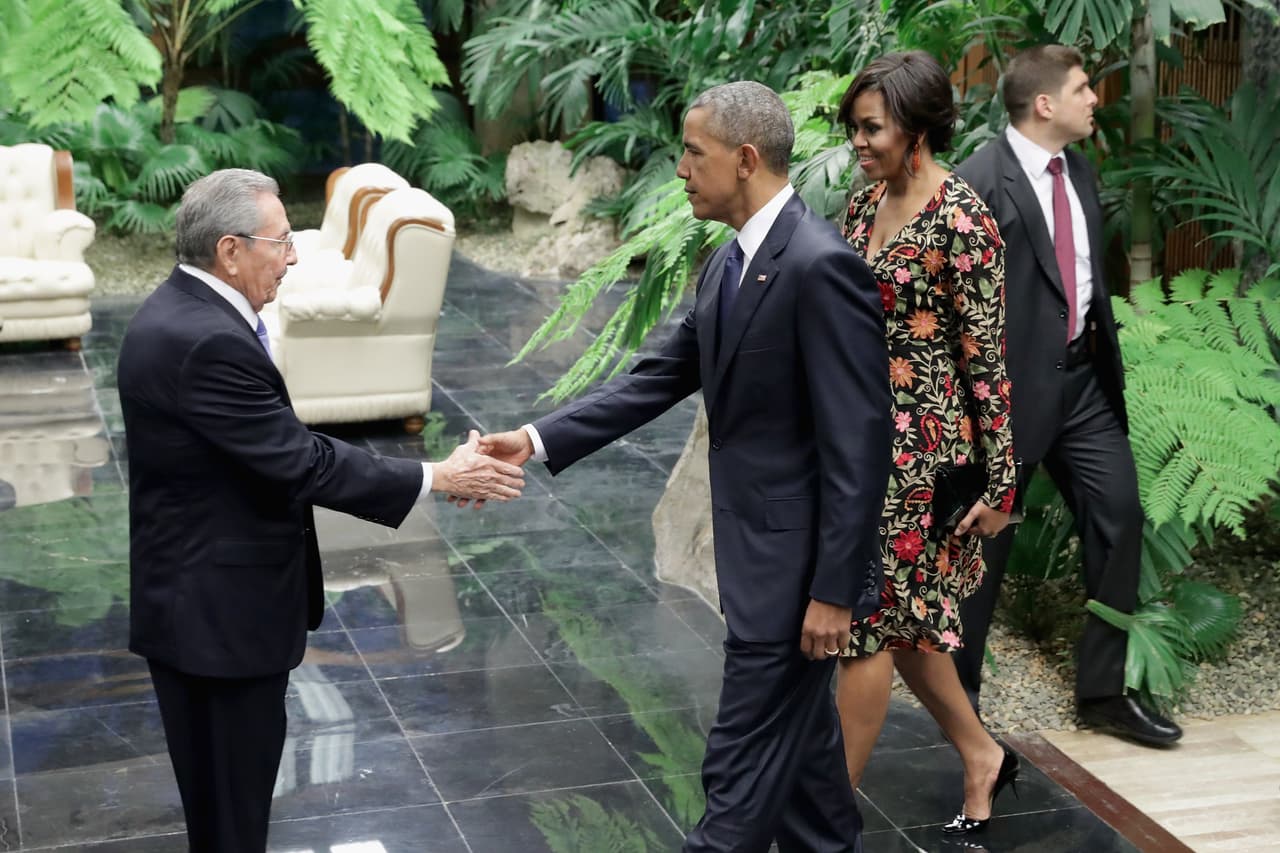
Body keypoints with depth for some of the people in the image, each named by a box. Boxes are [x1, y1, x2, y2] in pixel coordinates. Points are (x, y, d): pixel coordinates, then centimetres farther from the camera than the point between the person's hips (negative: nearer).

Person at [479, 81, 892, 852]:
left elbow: (860, 443, -22)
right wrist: (540, 438, 5)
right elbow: (662, 378, 13)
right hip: (756, 547, 9)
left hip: (797, 560, -9)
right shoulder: (730, 263, 8)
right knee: (798, 741, 21)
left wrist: (834, 588, -21)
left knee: (744, 766, -1)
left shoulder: (821, 266, -22)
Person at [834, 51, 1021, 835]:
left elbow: (987, 356, -14)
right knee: (900, 618, 15)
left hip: (922, 443, -8)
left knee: (873, 622, -1)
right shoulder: (865, 204, 7)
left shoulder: (960, 219, -16)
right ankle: (982, 756, 34)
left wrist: (999, 479, -12)